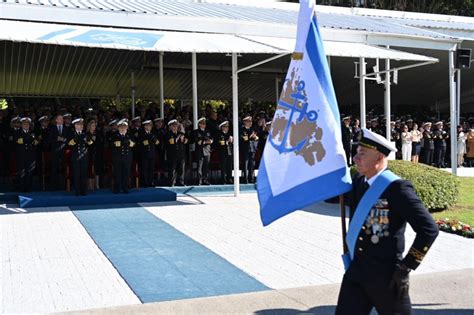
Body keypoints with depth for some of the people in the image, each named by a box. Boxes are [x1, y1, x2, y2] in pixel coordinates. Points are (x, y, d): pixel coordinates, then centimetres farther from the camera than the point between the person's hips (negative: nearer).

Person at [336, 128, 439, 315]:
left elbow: (429, 229, -20)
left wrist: (405, 267, -18)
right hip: (356, 271, 6)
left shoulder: (397, 188, -17)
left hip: (385, 276, -6)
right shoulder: (358, 181, 5)